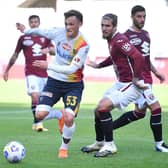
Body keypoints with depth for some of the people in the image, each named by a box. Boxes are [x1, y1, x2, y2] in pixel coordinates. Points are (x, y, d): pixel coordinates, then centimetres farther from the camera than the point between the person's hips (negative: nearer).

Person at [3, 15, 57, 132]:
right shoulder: (24, 38, 5)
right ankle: (37, 123, -20)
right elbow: (15, 55, 12)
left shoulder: (45, 37, 10)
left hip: (43, 73, 3)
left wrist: (49, 49, -22)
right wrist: (7, 70, 14)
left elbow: (53, 50, 1)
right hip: (31, 72, -3)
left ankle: (36, 123, 19)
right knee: (35, 96, -20)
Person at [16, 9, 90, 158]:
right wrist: (26, 31, 26)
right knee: (40, 114, -11)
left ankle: (64, 148, 9)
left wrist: (48, 66, -32)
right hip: (54, 81, 4)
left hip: (73, 85, -4)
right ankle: (60, 115, 25)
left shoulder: (83, 45, -23)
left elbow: (72, 69, -28)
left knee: (69, 118, -20)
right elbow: (42, 32, 12)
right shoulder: (59, 32, -10)